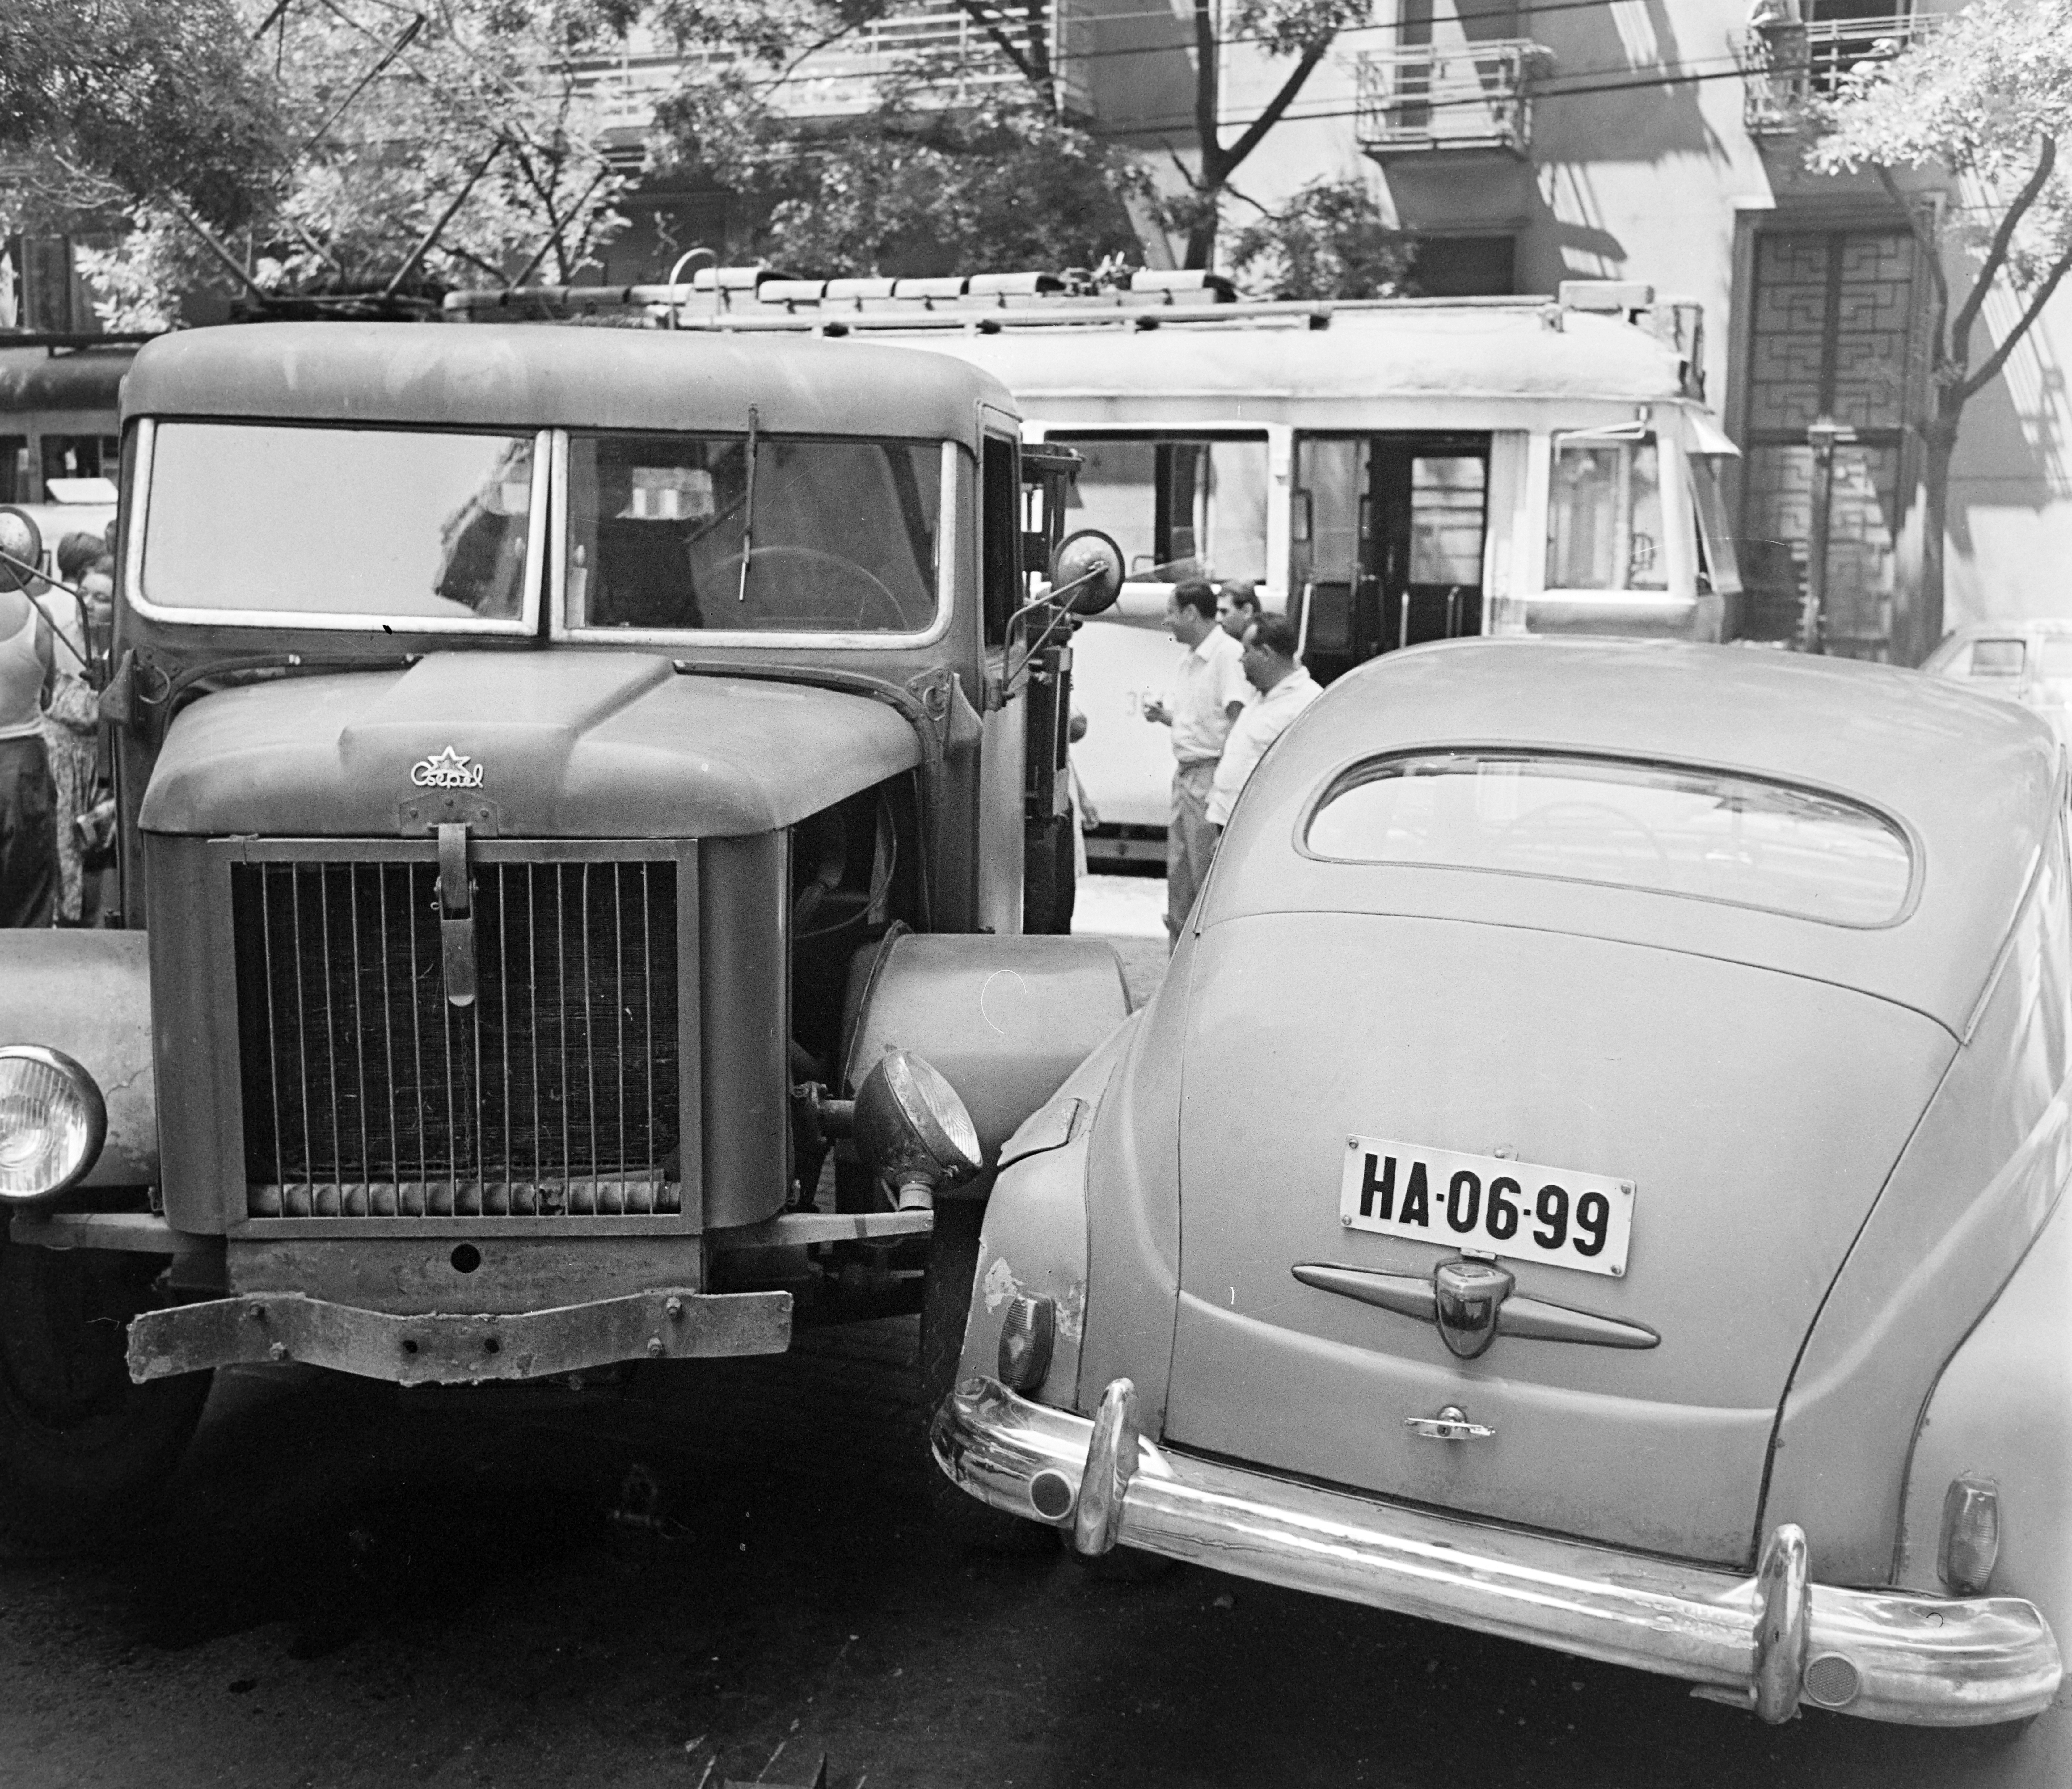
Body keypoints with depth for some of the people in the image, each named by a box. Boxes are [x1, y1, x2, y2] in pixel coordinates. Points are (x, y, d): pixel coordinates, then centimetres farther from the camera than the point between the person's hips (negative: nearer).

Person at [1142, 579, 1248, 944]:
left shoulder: (1228, 654, -12)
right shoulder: (1190, 660, 18)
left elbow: (1238, 719, -18)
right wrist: (1163, 716, 7)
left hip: (1210, 774, -9)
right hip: (1185, 774, 9)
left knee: (1209, 878, -6)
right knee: (1179, 876, 12)